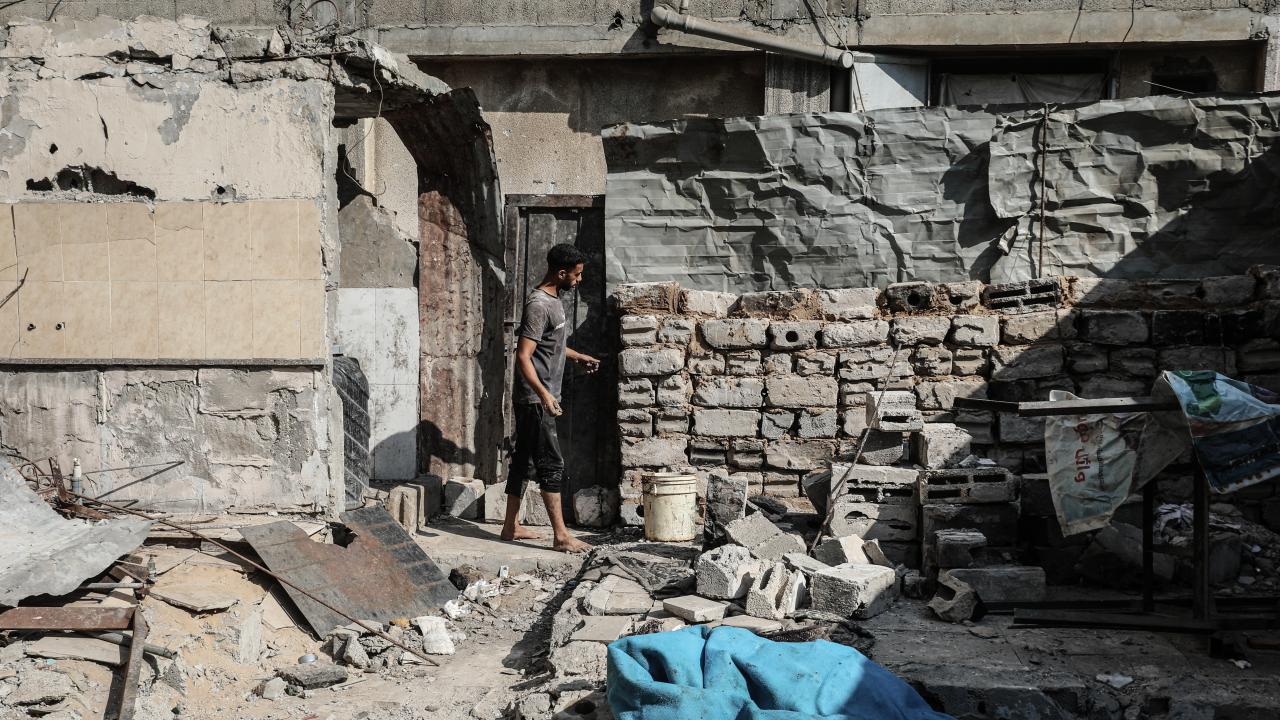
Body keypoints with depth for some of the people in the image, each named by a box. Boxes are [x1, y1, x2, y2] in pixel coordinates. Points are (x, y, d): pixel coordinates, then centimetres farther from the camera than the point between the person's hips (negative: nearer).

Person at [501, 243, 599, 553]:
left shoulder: (552, 300, 13)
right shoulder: (539, 304, -19)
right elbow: (523, 355, -25)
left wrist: (579, 356, 36)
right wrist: (544, 394, -33)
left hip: (538, 399, 10)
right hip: (535, 399, -10)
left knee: (524, 461, 13)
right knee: (552, 464, -8)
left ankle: (511, 526, 21)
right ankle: (561, 536, -6)